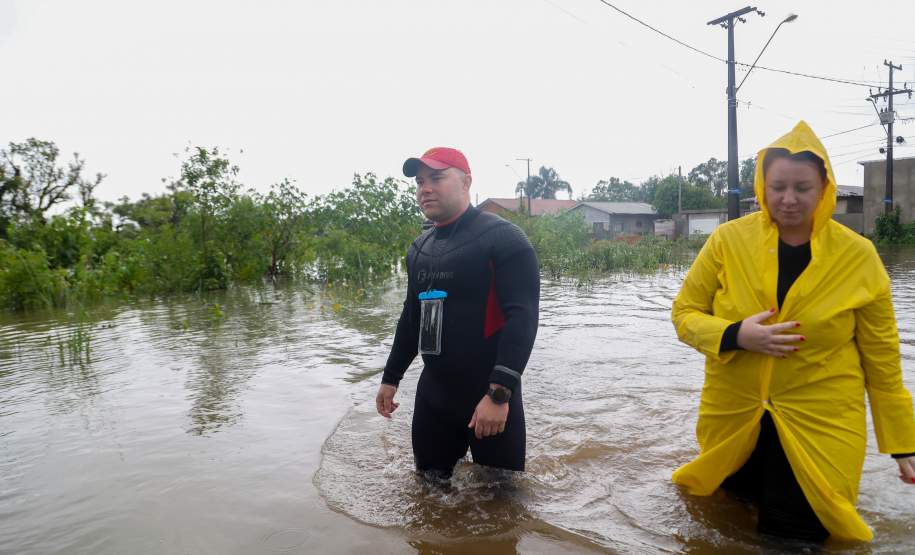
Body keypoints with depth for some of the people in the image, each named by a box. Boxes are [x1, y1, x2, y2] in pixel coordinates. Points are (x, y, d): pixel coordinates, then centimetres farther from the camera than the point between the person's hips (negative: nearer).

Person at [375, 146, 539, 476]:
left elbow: (522, 318, -21)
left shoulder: (502, 238, -13)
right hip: (432, 394, 7)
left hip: (489, 396, -6)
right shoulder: (419, 248, 11)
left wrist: (499, 393, -27)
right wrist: (391, 378, 21)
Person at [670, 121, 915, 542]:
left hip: (821, 422, -1)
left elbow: (881, 356, 0)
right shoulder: (728, 240, -9)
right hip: (733, 414, 2)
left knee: (796, 535, 7)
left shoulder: (857, 255, -8)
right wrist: (735, 335, -23)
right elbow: (684, 314, -3)